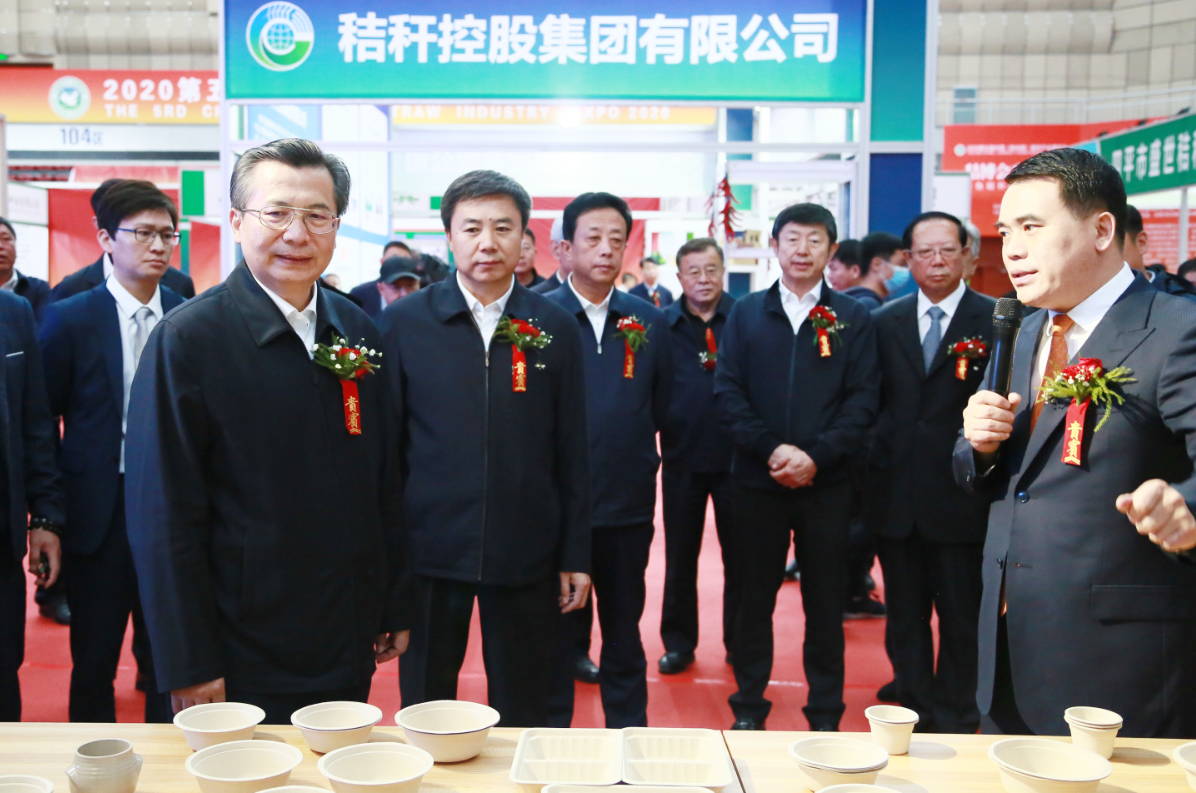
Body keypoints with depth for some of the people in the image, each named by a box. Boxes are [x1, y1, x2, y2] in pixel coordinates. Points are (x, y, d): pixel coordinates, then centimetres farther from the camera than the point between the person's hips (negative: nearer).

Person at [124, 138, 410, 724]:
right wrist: (188, 666, -12)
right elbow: (164, 516, -11)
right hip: (244, 654, -4)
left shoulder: (358, 331, 5)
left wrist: (395, 610, 10)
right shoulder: (186, 339, -11)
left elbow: (384, 483, 9)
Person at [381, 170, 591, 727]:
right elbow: (385, 444, 2)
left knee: (523, 719, 13)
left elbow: (571, 453, 5)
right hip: (429, 552, 0)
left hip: (526, 556, 1)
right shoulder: (403, 322, -1)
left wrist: (576, 556, 4)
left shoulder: (555, 328, 2)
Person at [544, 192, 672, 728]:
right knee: (555, 632, 10)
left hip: (627, 503, 3)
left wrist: (639, 460, 6)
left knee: (624, 630, 15)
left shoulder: (650, 321, 5)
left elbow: (662, 406, 12)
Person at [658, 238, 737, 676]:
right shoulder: (662, 324, 1)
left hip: (736, 457, -1)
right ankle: (678, 642, 25)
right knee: (680, 557, 12)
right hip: (682, 457, 1)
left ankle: (740, 642, 25)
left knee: (739, 556, 10)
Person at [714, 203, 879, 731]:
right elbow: (727, 392, -1)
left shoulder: (853, 319, 4)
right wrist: (771, 449, -13)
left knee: (825, 603, 7)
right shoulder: (746, 313, 6)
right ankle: (749, 705, 23)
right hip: (758, 480, 1)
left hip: (826, 483, 0)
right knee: (754, 598, 9)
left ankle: (825, 714, 21)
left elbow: (863, 400, -2)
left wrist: (816, 455, -15)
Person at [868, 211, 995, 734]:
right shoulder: (885, 322, 7)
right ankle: (918, 716, 28)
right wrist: (874, 471, 2)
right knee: (904, 618, 13)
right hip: (896, 498, 4)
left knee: (962, 620, 8)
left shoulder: (997, 322, -4)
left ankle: (954, 722, 24)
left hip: (961, 499, -3)